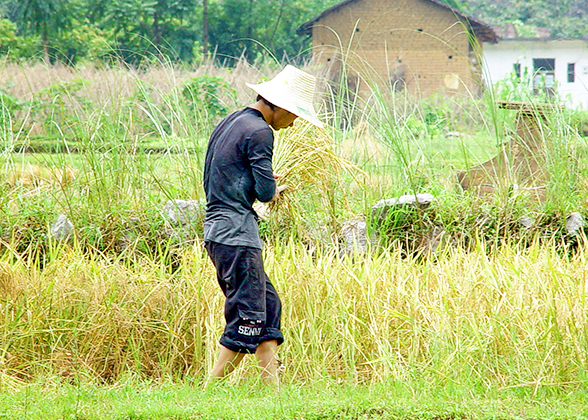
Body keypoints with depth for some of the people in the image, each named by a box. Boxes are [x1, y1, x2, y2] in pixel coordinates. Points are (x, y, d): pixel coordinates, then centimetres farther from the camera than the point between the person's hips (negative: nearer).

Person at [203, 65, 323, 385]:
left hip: (216, 228, 10)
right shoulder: (259, 132, -12)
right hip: (237, 234, -10)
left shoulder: (229, 123, 18)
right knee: (248, 318, -8)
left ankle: (272, 386, 9)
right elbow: (265, 192, -16)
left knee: (268, 306, 12)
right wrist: (276, 190, 7)